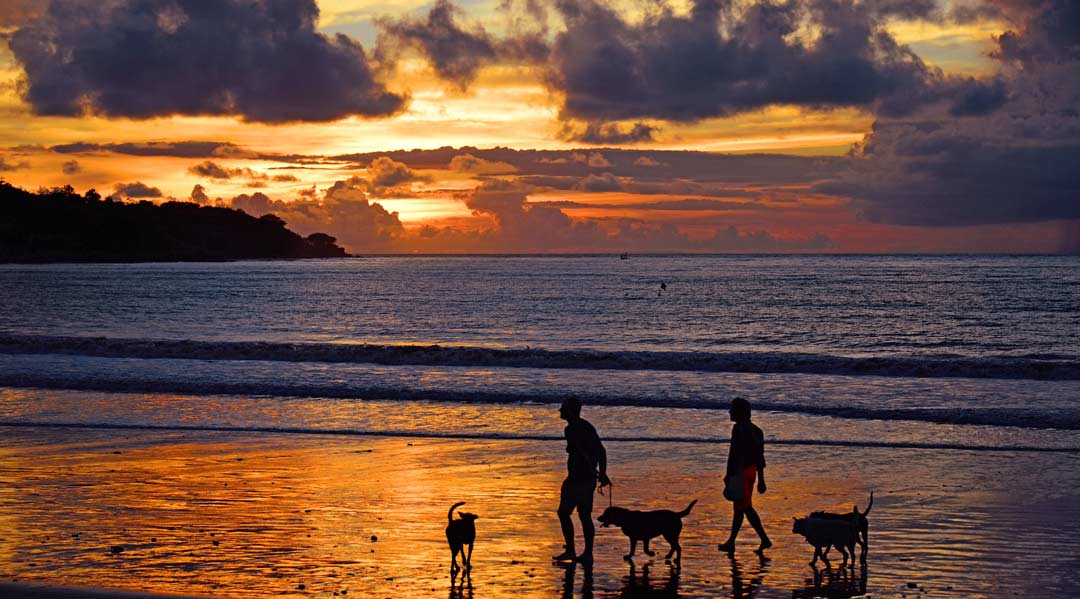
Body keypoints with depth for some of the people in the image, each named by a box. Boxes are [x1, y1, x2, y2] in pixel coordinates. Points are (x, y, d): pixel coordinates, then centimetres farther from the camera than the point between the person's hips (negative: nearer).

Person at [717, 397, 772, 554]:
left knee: (745, 507, -7)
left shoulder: (739, 428, -14)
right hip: (752, 471, 10)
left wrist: (729, 475, -19)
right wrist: (761, 479, 21)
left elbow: (734, 454, -20)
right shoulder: (754, 429, 14)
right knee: (739, 507, 14)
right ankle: (731, 542, 15)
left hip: (741, 471, -10)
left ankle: (764, 539, -13)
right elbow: (760, 457, 17)